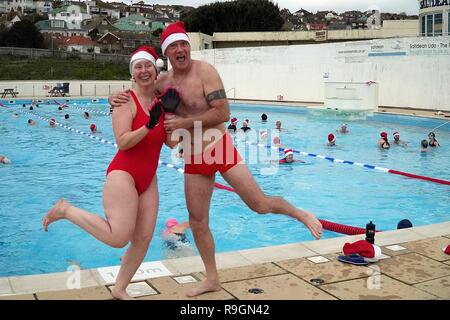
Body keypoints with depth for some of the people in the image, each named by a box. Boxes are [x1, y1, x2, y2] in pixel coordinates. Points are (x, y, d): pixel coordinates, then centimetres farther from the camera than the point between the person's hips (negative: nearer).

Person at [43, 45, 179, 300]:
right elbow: (123, 142, -19)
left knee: (143, 239, 6)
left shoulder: (162, 102, 8)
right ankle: (66, 210, 2)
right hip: (123, 173, -7)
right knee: (119, 237, -17)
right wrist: (149, 125, -28)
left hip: (148, 180, 7)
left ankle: (120, 290, 24)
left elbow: (172, 143, 6)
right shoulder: (126, 100, -10)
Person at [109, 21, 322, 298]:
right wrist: (117, 98, -8)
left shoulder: (204, 71, -13)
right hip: (194, 159, 5)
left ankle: (300, 213, 26)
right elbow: (136, 98, 16)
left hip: (220, 148, -5)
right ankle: (212, 279, 25)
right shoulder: (163, 82, 3)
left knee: (260, 205, -5)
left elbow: (223, 113, -20)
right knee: (198, 222, 8)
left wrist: (184, 123, -20)